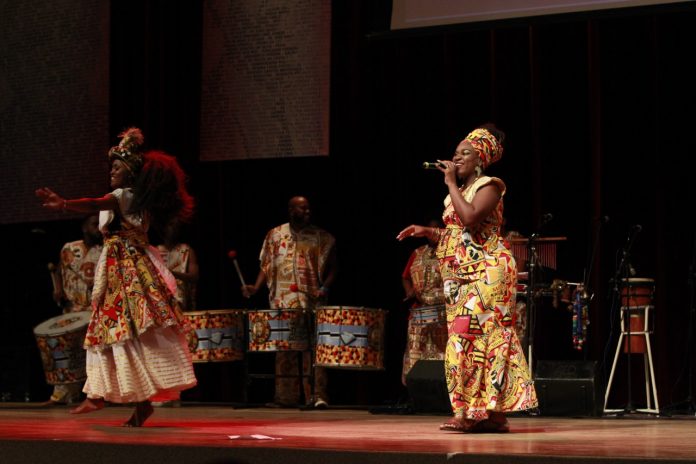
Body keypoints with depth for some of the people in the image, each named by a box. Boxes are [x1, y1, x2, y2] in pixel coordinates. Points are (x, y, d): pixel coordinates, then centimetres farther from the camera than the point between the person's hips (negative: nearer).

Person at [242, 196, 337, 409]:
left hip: (311, 302, -2)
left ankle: (317, 396, -11)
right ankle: (286, 396, 9)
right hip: (282, 303, 2)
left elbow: (332, 268, 6)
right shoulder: (275, 235, 11)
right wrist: (255, 287, -2)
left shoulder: (321, 238, 6)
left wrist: (324, 287, -10)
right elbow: (266, 267, 12)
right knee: (283, 349, 4)